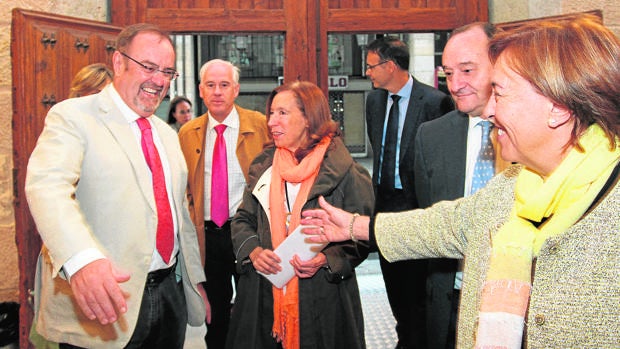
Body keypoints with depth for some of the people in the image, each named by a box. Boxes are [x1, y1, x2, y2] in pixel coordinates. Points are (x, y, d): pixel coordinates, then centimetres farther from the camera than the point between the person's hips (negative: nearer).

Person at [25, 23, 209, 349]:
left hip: (171, 293, 6)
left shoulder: (167, 135, 16)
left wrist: (195, 280, 19)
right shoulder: (72, 117, -8)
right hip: (106, 302, -6)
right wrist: (82, 259, -42)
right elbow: (48, 187, -25)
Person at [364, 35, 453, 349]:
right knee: (393, 279, 18)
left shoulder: (434, 101, -15)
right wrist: (378, 187, 15)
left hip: (415, 203, -7)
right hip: (384, 199, 7)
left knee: (415, 284, 1)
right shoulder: (374, 100, 6)